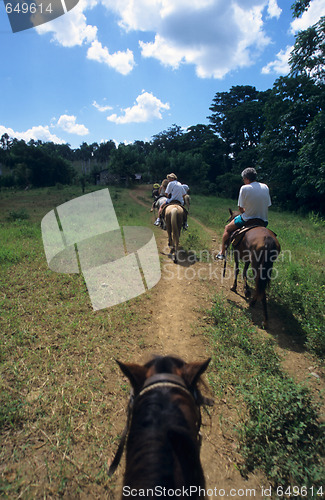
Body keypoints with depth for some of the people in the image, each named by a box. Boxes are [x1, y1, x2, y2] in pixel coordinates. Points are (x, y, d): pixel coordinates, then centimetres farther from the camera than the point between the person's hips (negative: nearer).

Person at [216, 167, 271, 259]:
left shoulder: (244, 188, -14)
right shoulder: (265, 187, 2)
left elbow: (240, 208, -10)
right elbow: (267, 206, 6)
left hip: (247, 220, -5)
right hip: (263, 222, 5)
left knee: (227, 229, 19)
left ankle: (222, 252, 26)